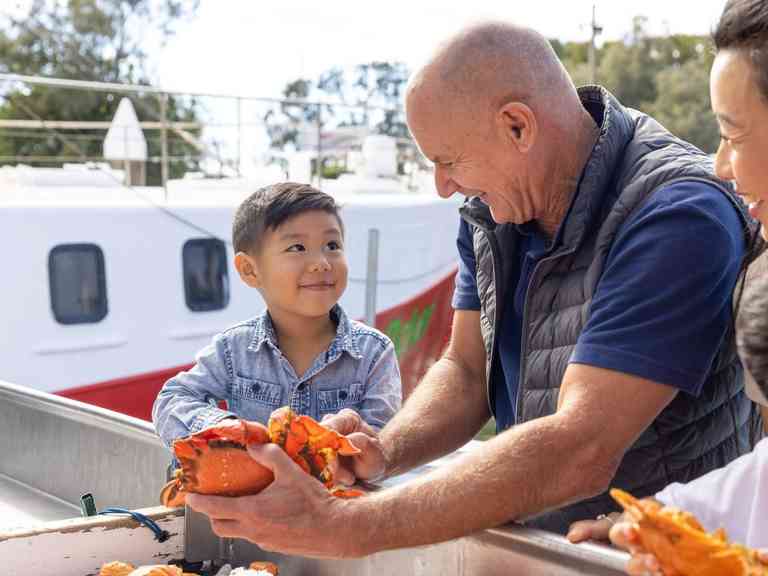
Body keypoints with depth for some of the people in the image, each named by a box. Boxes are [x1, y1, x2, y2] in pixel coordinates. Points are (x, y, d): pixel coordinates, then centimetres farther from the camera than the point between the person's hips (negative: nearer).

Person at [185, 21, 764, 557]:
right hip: (532, 539, 5)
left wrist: (341, 527, -33)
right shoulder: (495, 205, -2)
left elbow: (578, 454, -31)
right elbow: (466, 371, 4)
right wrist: (384, 450, -17)